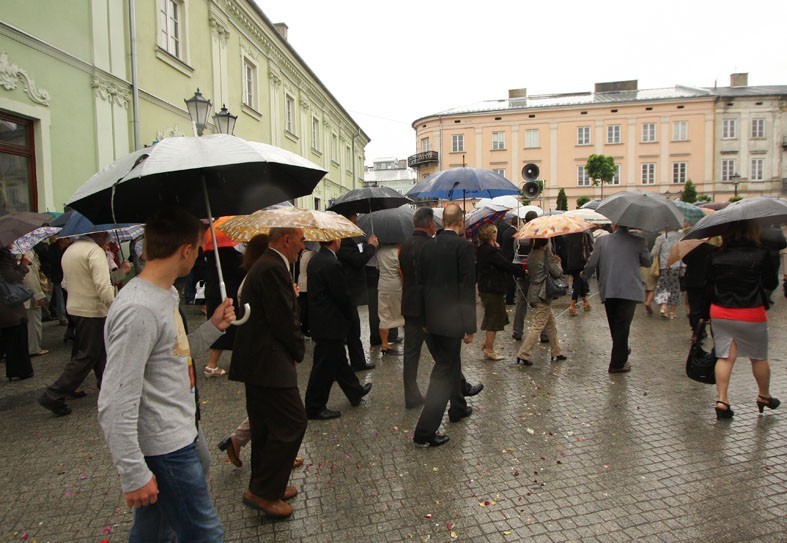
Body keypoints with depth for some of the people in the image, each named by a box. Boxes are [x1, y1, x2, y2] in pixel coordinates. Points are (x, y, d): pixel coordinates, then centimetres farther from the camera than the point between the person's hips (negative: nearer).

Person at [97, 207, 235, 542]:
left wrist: (213, 327, 6)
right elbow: (115, 405, -24)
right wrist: (134, 475, -19)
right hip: (165, 448, -9)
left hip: (177, 436, 9)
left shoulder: (167, 295, 8)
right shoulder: (138, 310, -24)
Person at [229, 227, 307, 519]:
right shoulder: (274, 269, -19)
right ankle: (263, 491, 7)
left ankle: (265, 486, 32)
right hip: (269, 362, -11)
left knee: (266, 425, 19)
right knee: (292, 422, -3)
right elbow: (284, 321, -20)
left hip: (256, 360, 11)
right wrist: (299, 350, -5)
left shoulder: (264, 265, 15)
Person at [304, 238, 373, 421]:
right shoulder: (331, 264, -23)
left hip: (320, 321, 10)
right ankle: (315, 408, 14)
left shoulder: (315, 260, 6)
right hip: (330, 324, -10)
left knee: (338, 359, 21)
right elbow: (343, 295, -19)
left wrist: (349, 312, 15)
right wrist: (351, 313, 0)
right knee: (324, 366, 2)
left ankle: (355, 392, 39)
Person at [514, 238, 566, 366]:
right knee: (538, 326, -5)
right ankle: (523, 354, -6)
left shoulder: (531, 254, 9)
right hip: (543, 294, -9)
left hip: (534, 292, 9)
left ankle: (556, 352, 28)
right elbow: (557, 273, -13)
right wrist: (558, 262, 7)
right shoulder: (546, 254, -15)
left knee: (551, 324, 19)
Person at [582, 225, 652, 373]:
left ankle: (622, 351, 40)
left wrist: (584, 275, 20)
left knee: (614, 325, 20)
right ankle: (617, 364, 6)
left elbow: (591, 263, 1)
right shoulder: (638, 241, -5)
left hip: (608, 290, 2)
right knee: (623, 326, 3)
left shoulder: (602, 240, -1)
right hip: (630, 290, -2)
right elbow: (648, 262, 7)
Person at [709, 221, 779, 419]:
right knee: (759, 358, 17)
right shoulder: (761, 253, -9)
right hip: (751, 314, -2)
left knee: (725, 357, 6)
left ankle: (721, 400, 1)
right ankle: (764, 397, 35)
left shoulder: (717, 255, -1)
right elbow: (772, 284, 2)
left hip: (719, 312, 2)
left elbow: (710, 281, 6)